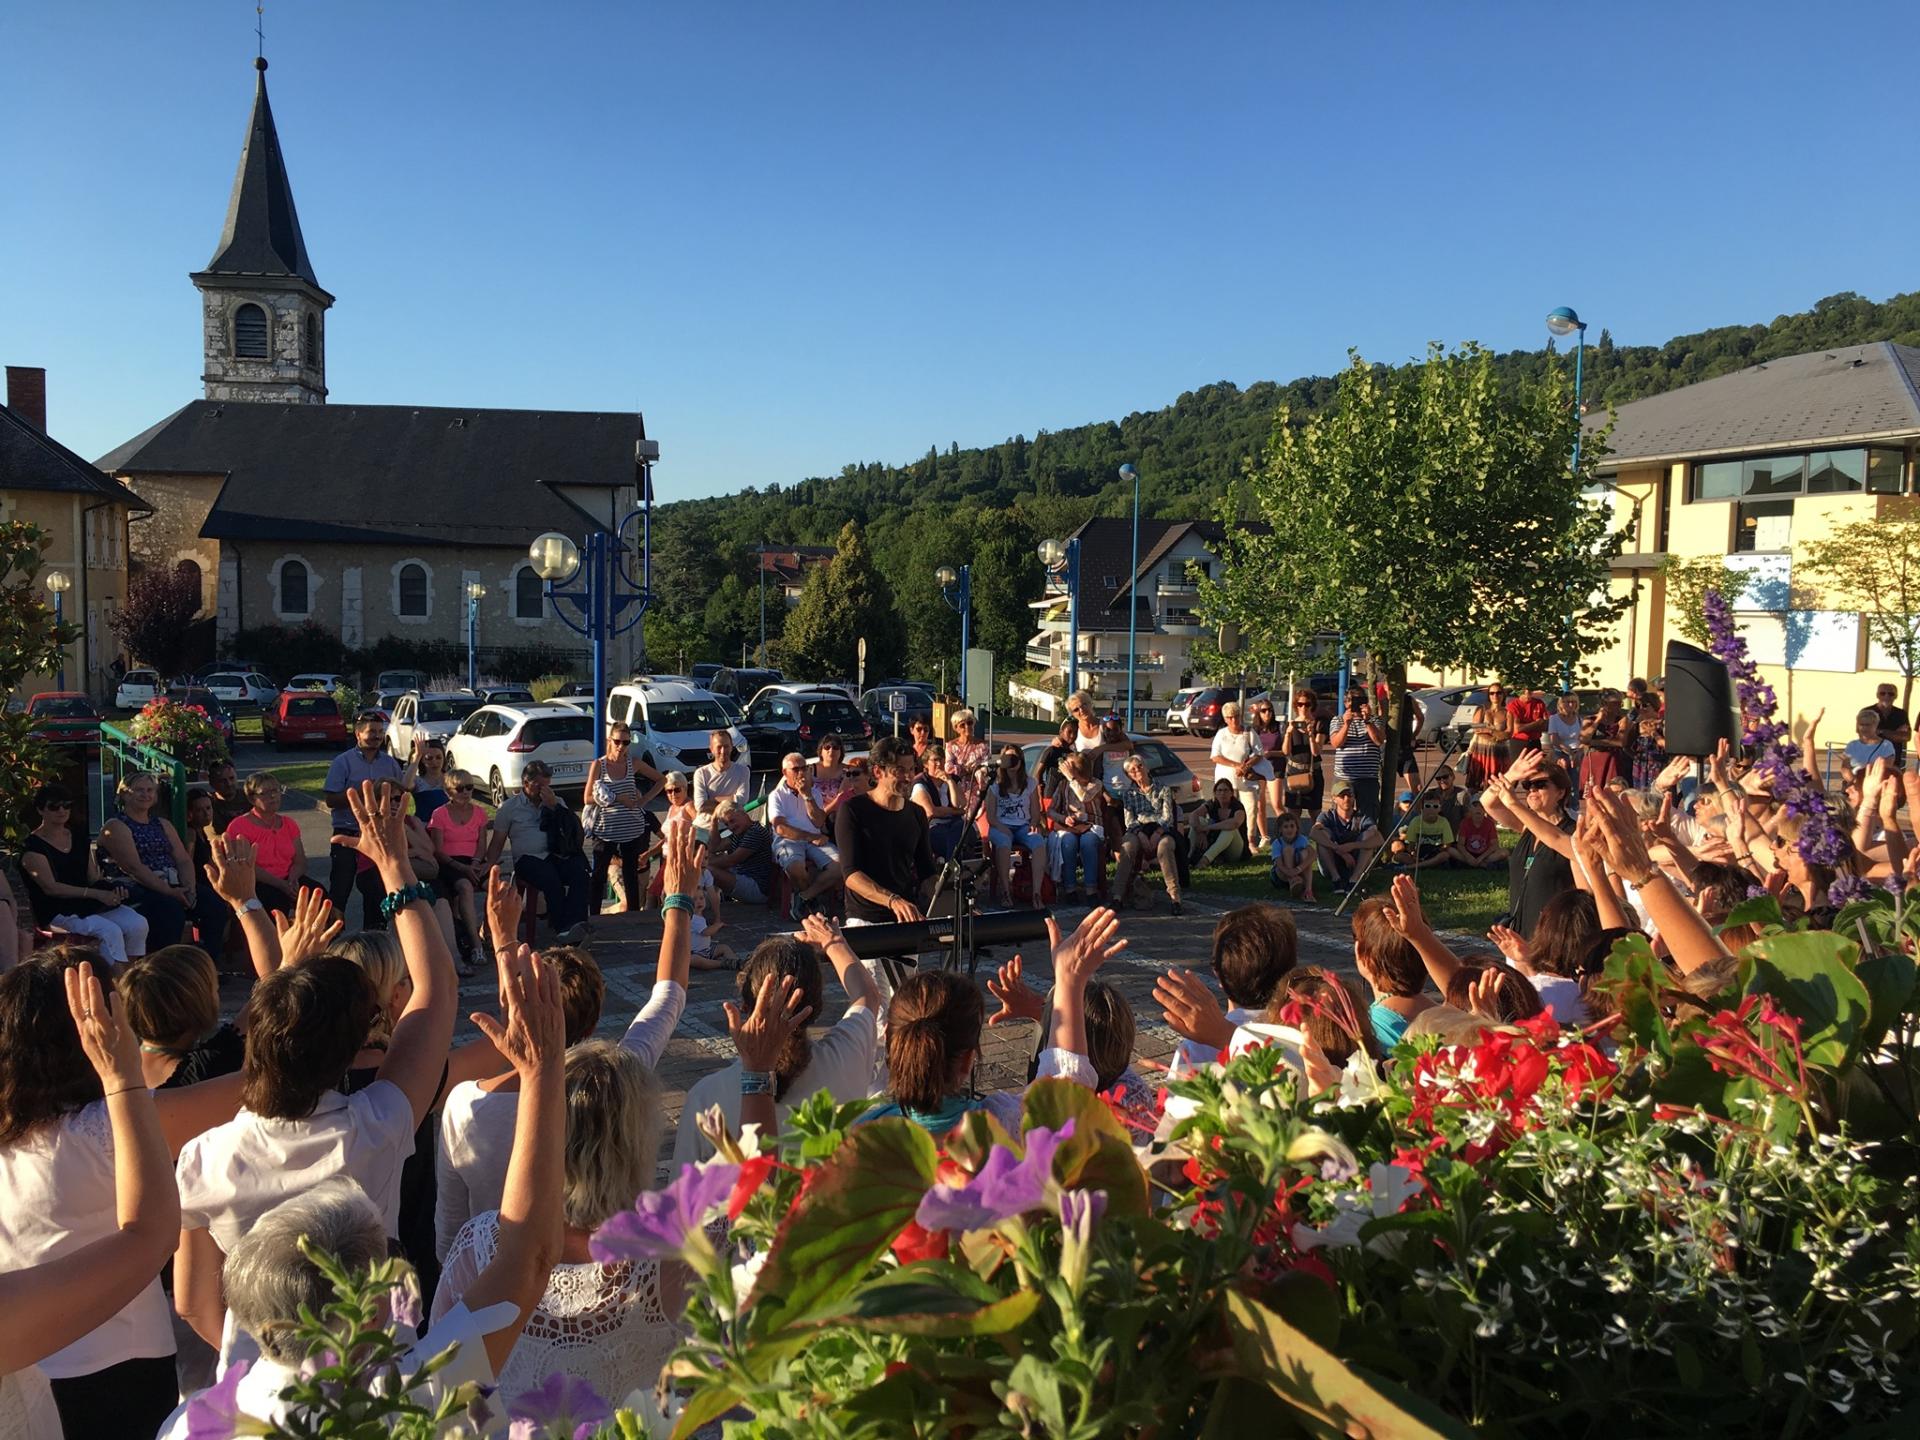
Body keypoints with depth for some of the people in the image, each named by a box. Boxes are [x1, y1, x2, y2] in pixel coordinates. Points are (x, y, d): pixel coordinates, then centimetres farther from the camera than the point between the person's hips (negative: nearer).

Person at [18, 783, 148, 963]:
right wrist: (97, 894, -21)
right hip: (57, 912, -6)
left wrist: (113, 891, -9)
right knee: (110, 931, -32)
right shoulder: (33, 846, -3)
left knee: (139, 923, -20)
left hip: (89, 905, 6)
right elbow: (51, 887, -13)